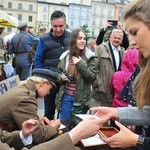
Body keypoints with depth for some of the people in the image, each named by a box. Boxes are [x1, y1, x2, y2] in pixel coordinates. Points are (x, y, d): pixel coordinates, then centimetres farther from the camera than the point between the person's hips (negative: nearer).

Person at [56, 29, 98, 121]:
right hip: (66, 96, 3)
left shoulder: (89, 57, -7)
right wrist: (61, 77, -7)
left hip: (81, 98, -3)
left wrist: (81, 64, -20)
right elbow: (58, 72, 14)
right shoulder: (65, 56, 2)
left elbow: (92, 76, -12)